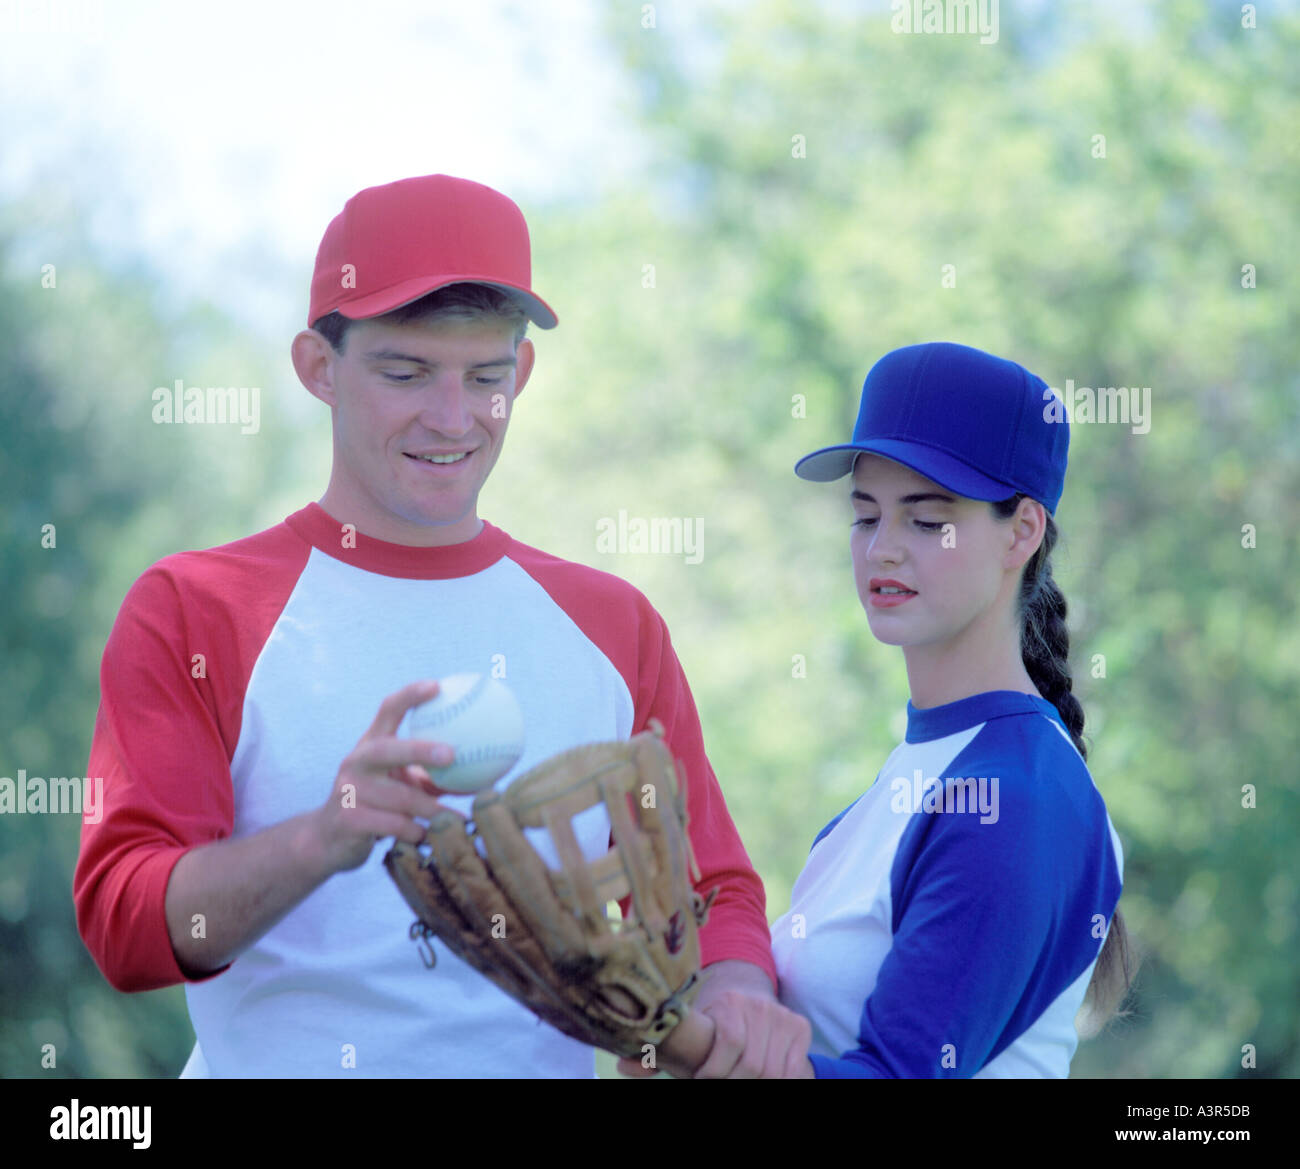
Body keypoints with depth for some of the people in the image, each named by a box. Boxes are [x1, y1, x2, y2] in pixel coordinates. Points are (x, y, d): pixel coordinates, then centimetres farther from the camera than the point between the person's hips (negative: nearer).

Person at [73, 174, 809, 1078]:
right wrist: (324, 840, -23)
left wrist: (733, 992, -6)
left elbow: (704, 893, 16)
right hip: (284, 1070, -3)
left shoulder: (612, 625, 15)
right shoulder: (191, 612, 4)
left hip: (550, 1060, 3)